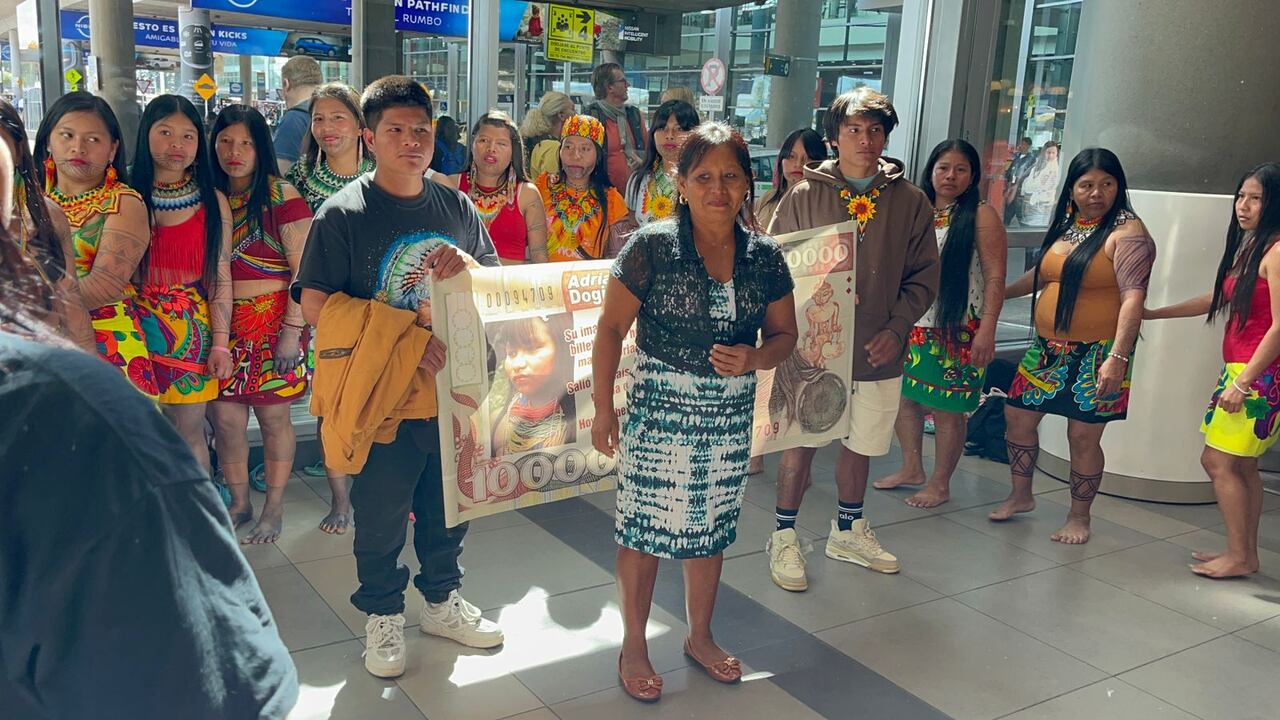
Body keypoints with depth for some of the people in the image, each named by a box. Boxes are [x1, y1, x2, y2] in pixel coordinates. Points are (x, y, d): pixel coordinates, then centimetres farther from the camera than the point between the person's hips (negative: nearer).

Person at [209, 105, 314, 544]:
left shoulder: (281, 198, -6)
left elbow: (302, 271, -9)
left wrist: (292, 329, -14)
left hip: (272, 321, -4)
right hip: (222, 323, 4)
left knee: (273, 415, 3)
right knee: (225, 417, 4)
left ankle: (274, 509, 16)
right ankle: (239, 504, 21)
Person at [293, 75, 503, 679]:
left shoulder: (457, 208, 7)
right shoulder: (343, 214, -7)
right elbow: (316, 304, -14)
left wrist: (468, 267, -11)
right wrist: (405, 337, -23)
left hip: (452, 388, 4)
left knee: (450, 502, 17)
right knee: (381, 513, 9)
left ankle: (443, 601, 39)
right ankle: (383, 616, 31)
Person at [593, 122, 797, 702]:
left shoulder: (765, 256, 0)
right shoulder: (651, 247, -12)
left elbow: (784, 335, 8)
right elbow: (611, 329, -8)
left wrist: (753, 358, -14)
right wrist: (604, 408, -8)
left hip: (730, 415, 4)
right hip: (659, 410, -4)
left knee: (710, 531, 18)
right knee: (645, 529, 6)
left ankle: (700, 637, 39)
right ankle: (633, 647, 27)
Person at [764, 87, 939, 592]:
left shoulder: (910, 202, 2)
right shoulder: (804, 196, -3)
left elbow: (923, 277, 5)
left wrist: (896, 329, -8)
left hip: (877, 351, 3)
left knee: (861, 445, 15)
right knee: (800, 443, 3)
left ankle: (848, 531, 35)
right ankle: (784, 537, 19)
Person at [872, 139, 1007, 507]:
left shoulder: (981, 216, -6)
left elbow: (995, 278, -11)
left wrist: (987, 328, -20)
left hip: (956, 330, -6)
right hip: (913, 325, 6)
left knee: (945, 409, 1)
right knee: (904, 397, 11)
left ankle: (940, 485, 15)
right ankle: (911, 469, 30)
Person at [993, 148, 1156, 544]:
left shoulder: (1127, 232, -12)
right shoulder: (1066, 225, 10)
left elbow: (1133, 297, -20)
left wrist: (1118, 356, -29)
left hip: (1095, 354, -7)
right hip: (1048, 348, 7)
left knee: (1083, 437, -1)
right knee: (1017, 417, 11)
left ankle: (1079, 516, 19)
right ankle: (1021, 495, 31)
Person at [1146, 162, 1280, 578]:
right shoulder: (1245, 246, 13)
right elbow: (1219, 299, 25)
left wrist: (1244, 381, -19)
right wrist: (1154, 314, 27)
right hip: (1238, 369, 9)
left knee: (1219, 461, -5)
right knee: (1241, 465, 13)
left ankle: (1239, 557, 6)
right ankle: (1246, 554, 23)